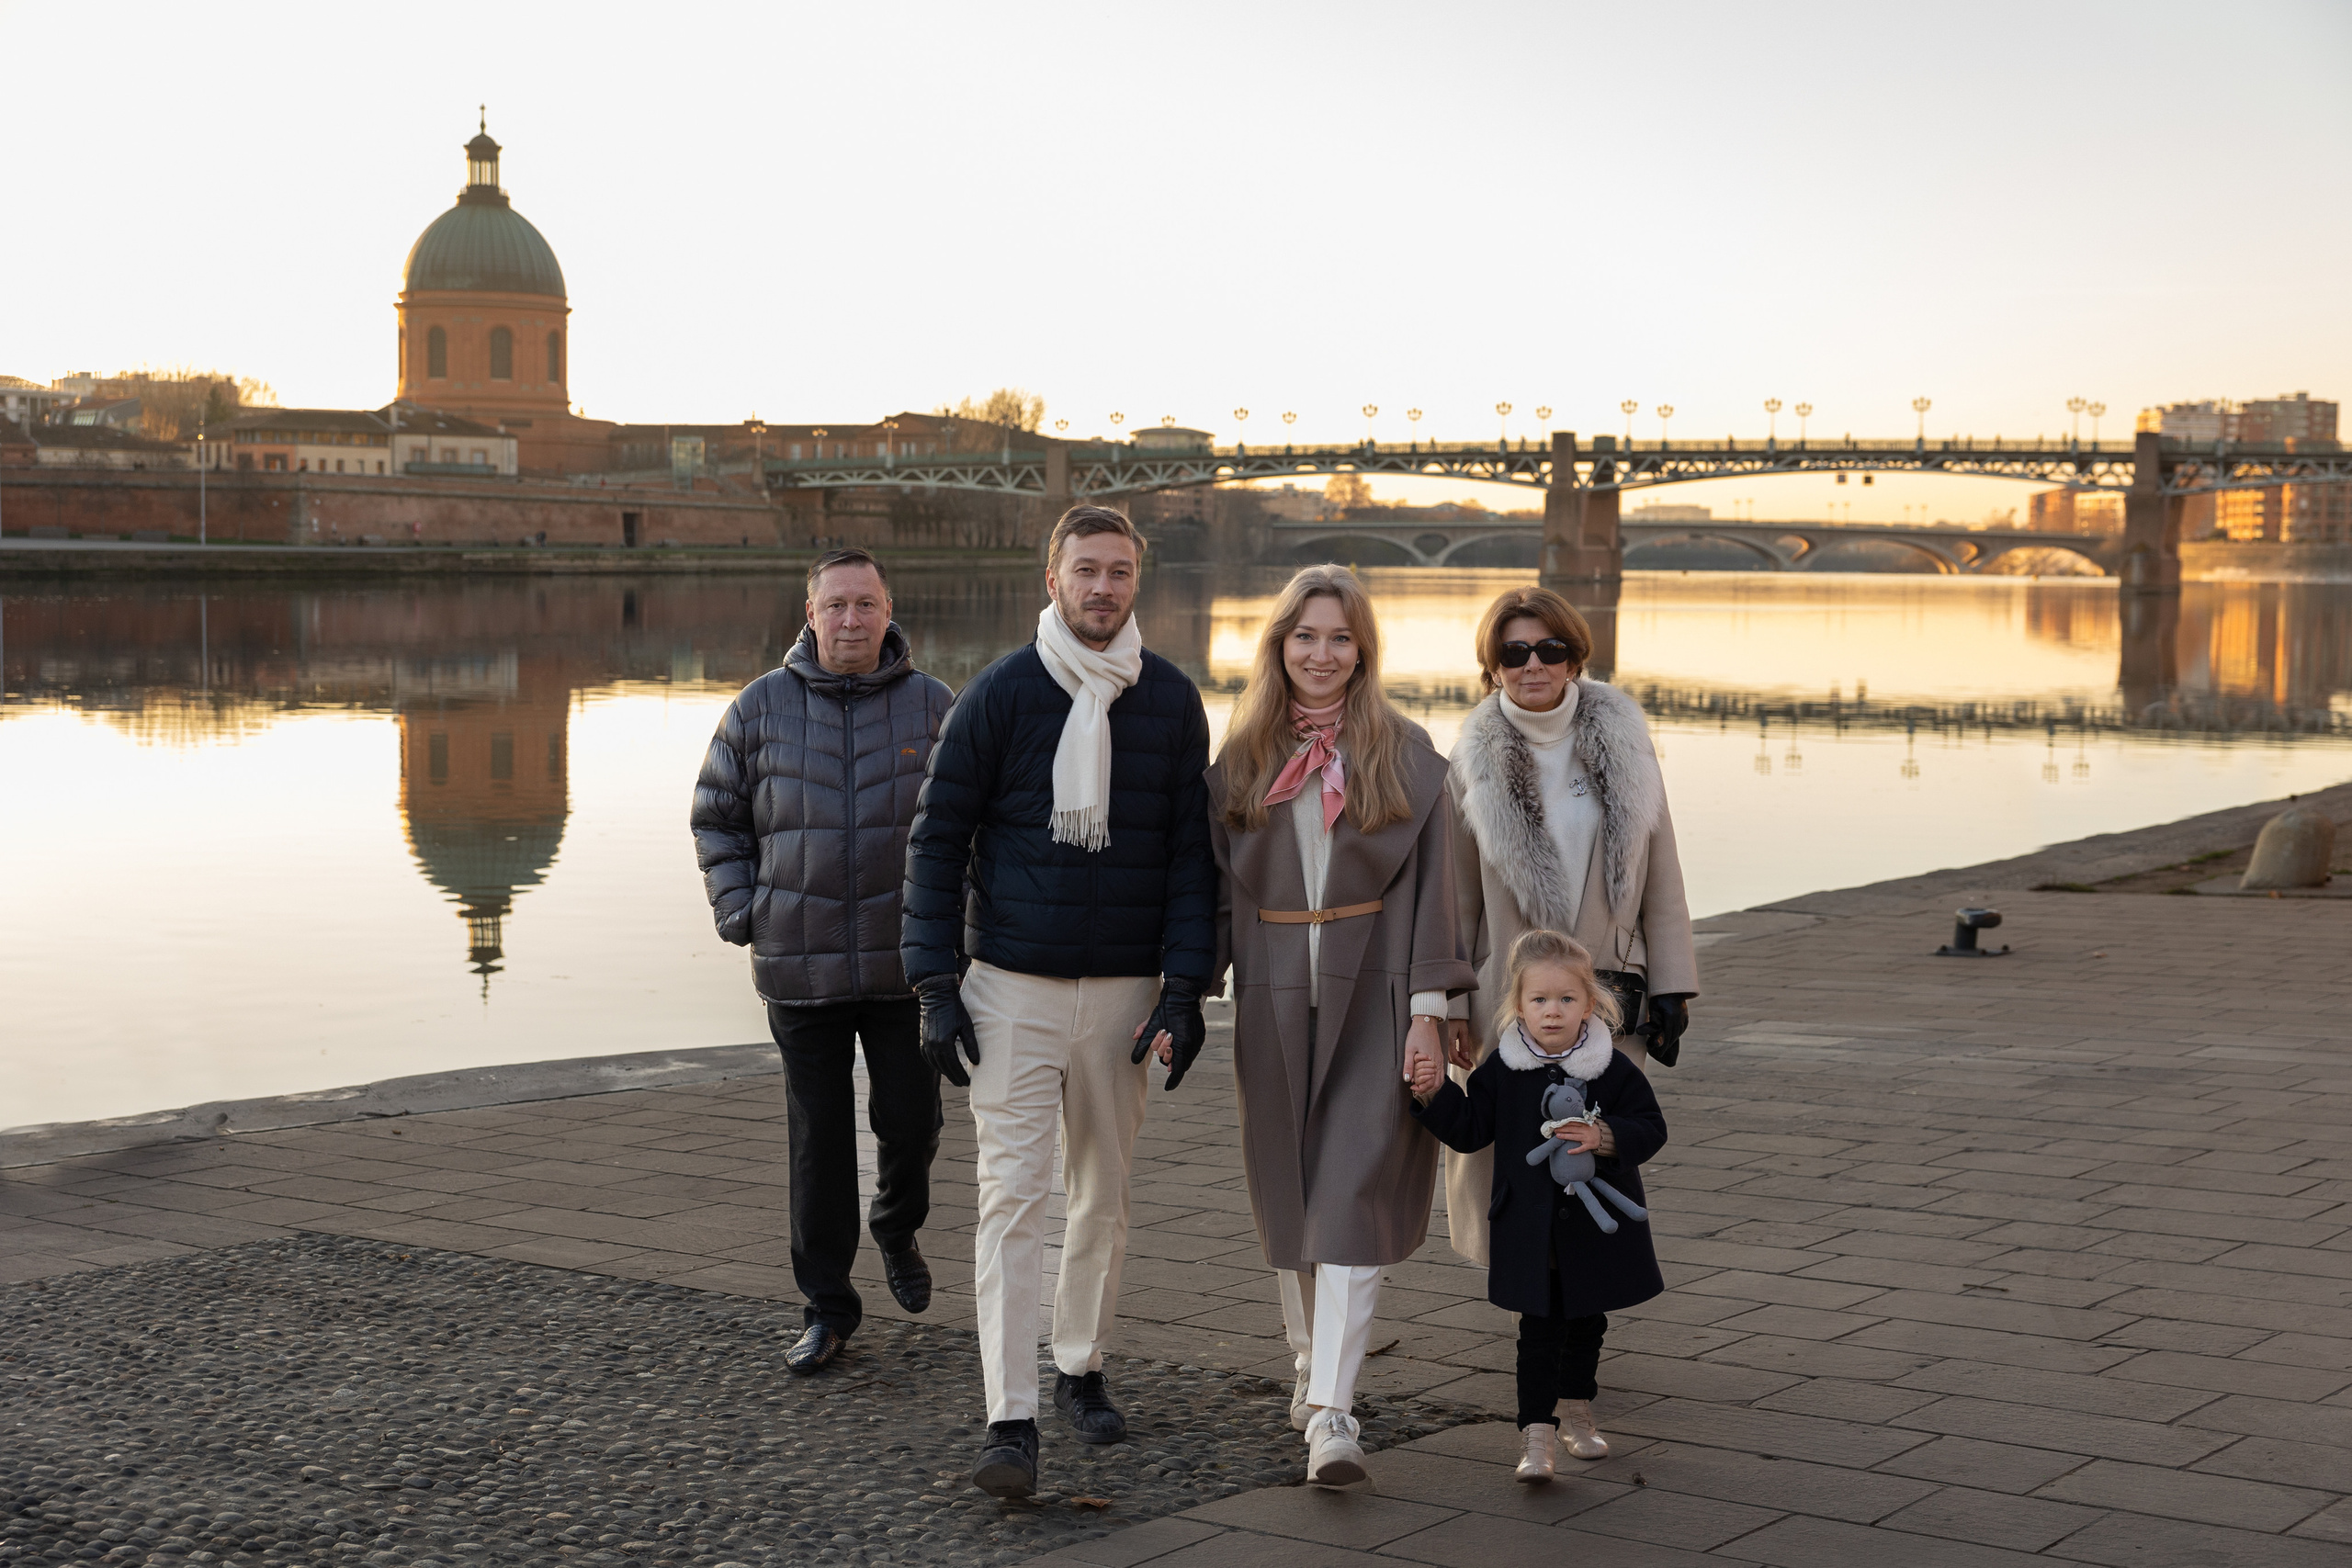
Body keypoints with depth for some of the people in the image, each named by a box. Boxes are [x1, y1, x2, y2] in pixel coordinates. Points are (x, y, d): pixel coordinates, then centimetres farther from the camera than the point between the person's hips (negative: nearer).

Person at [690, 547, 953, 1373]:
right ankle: (827, 1306, 15)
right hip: (801, 966, 0)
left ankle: (897, 1230, 37)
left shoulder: (932, 707, 1)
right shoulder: (759, 709, 2)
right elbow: (716, 818, 10)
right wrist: (742, 917, 1)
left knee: (910, 1120, 4)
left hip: (905, 963, 0)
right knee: (818, 1137, 4)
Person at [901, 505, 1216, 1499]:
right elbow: (938, 841, 0)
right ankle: (1011, 1422, -8)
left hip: (1125, 988, 2)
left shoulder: (1172, 702, 3)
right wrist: (938, 987, -6)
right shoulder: (998, 695, -3)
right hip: (1012, 987, -2)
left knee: (1102, 1193, 12)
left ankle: (1082, 1369, 30)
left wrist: (1184, 990, -3)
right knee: (1013, 1195, -7)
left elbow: (1191, 852, 5)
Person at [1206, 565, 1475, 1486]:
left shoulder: (1405, 755, -1)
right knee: (1287, 1200, 12)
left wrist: (1427, 1011, -9)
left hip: (1372, 999, -3)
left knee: (1352, 1200, -10)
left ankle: (1331, 1412, -13)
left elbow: (1431, 886, -3)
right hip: (1274, 1003, 3)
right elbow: (1215, 890, 9)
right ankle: (1309, 1364, 32)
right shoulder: (1241, 759, 6)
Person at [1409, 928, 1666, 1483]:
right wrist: (1435, 1094, -15)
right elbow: (1469, 1130, 0)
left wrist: (1604, 1137, -22)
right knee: (1541, 1328, -5)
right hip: (1530, 1228, -1)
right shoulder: (1502, 1071, -4)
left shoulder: (1613, 1069, -7)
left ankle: (1576, 1410, 37)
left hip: (1598, 1224, 2)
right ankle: (1536, 1434, -5)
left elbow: (1650, 1128, -5)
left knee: (1587, 1322, 18)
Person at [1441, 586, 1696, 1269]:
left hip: (1609, 1000, 1)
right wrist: (1449, 1007, -2)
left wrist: (1670, 988, 1)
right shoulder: (1477, 760, -1)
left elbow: (1659, 873, 5)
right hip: (1509, 1000, -1)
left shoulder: (1620, 741, 3)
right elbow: (1455, 895, 2)